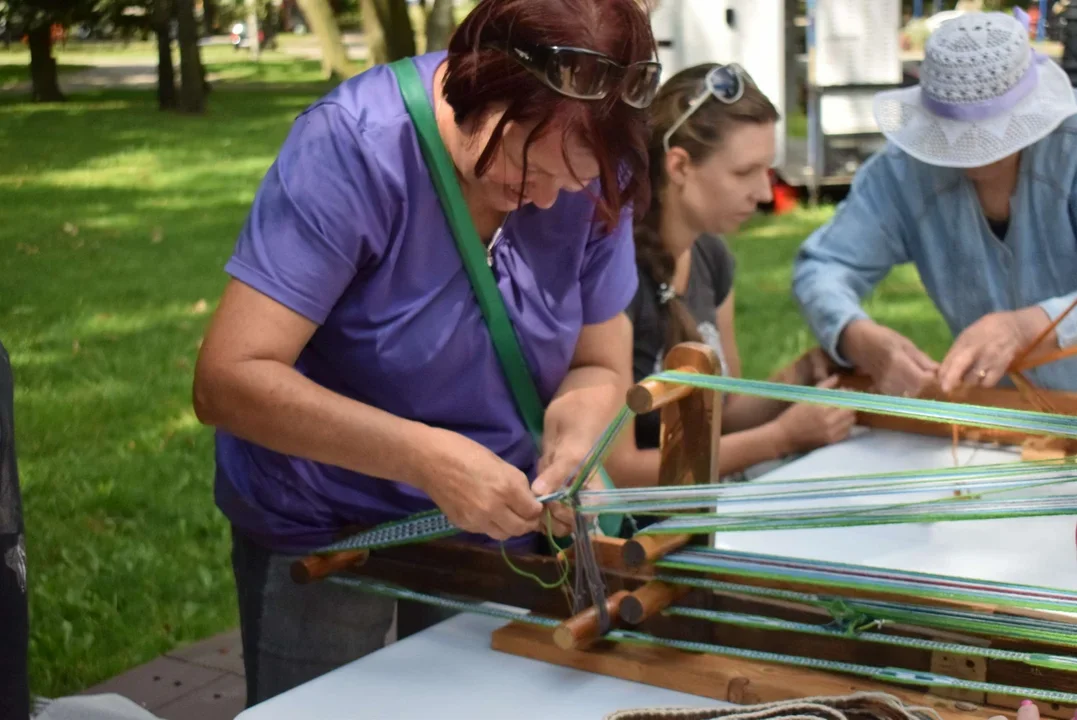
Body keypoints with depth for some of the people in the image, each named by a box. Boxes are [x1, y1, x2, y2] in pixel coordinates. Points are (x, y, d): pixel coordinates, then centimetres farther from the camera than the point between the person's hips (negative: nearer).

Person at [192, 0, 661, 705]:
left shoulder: (592, 175, -13)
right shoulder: (354, 146, -27)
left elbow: (598, 368, -4)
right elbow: (229, 380, -30)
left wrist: (569, 450, -26)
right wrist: (427, 456, -38)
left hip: (494, 530, 4)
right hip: (322, 529, -3)